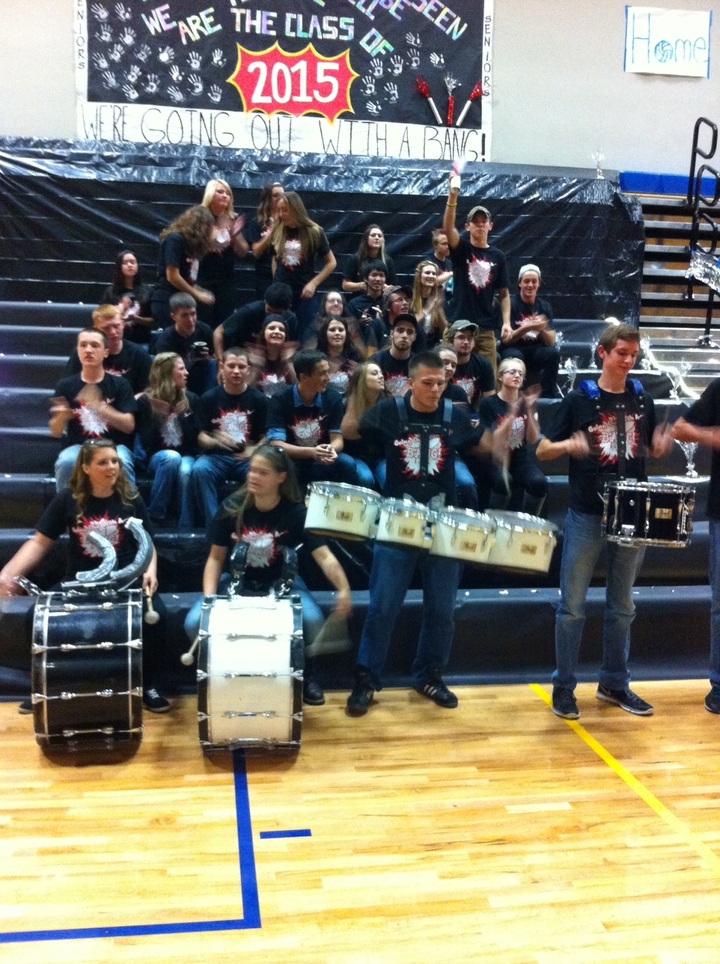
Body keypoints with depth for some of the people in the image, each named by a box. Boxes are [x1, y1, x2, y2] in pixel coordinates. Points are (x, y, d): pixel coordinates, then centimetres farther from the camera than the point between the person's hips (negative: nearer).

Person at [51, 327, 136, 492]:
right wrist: (62, 417, -20)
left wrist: (100, 408, -23)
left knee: (121, 462, -35)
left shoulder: (120, 384, 3)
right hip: (78, 447, 1)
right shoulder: (65, 385, 6)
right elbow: (55, 432, 4)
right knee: (66, 462, -33)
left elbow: (129, 426, -7)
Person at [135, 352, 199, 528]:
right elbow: (146, 441, 2)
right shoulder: (145, 401, 3)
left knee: (185, 471, -34)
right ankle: (154, 520, -28)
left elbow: (196, 435, 10)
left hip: (185, 456, 2)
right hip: (157, 458, -2)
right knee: (172, 458, -37)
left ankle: (185, 529, -33)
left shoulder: (191, 399, 11)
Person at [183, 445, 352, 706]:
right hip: (238, 581, 2)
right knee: (195, 624, -22)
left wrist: (343, 590, -42)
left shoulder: (296, 511, -16)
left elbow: (324, 557, -24)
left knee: (312, 621, -30)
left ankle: (304, 670, 4)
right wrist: (208, 598, -20)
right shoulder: (232, 507, -11)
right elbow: (216, 558, -5)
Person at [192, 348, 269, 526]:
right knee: (200, 470, -34)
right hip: (217, 456, 1)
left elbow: (265, 437, 6)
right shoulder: (209, 398, 7)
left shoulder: (259, 399, 6)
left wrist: (255, 450, -17)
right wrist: (215, 441, -19)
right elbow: (201, 437, 5)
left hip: (247, 458, 0)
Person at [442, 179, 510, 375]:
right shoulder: (461, 248, 3)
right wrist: (453, 196, -31)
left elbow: (504, 293, 10)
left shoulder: (498, 256, 8)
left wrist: (506, 322, -2)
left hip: (486, 328, 2)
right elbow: (448, 228, -18)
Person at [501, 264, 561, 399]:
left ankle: (548, 395, -20)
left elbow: (551, 342, -2)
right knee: (515, 357, -37)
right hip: (513, 350, -3)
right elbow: (505, 339, -13)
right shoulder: (510, 304, -6)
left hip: (535, 351, 3)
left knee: (553, 353, -27)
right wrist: (526, 328, -29)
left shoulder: (544, 306, 5)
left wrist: (542, 329, -24)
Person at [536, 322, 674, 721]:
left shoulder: (642, 401, 7)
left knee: (622, 605, 12)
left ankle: (614, 683, 25)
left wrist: (660, 446, -5)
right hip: (586, 515, -4)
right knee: (572, 605, 2)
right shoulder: (578, 399, -4)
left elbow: (649, 451, 18)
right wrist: (567, 445, -24)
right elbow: (542, 451, -4)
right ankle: (564, 686, 13)